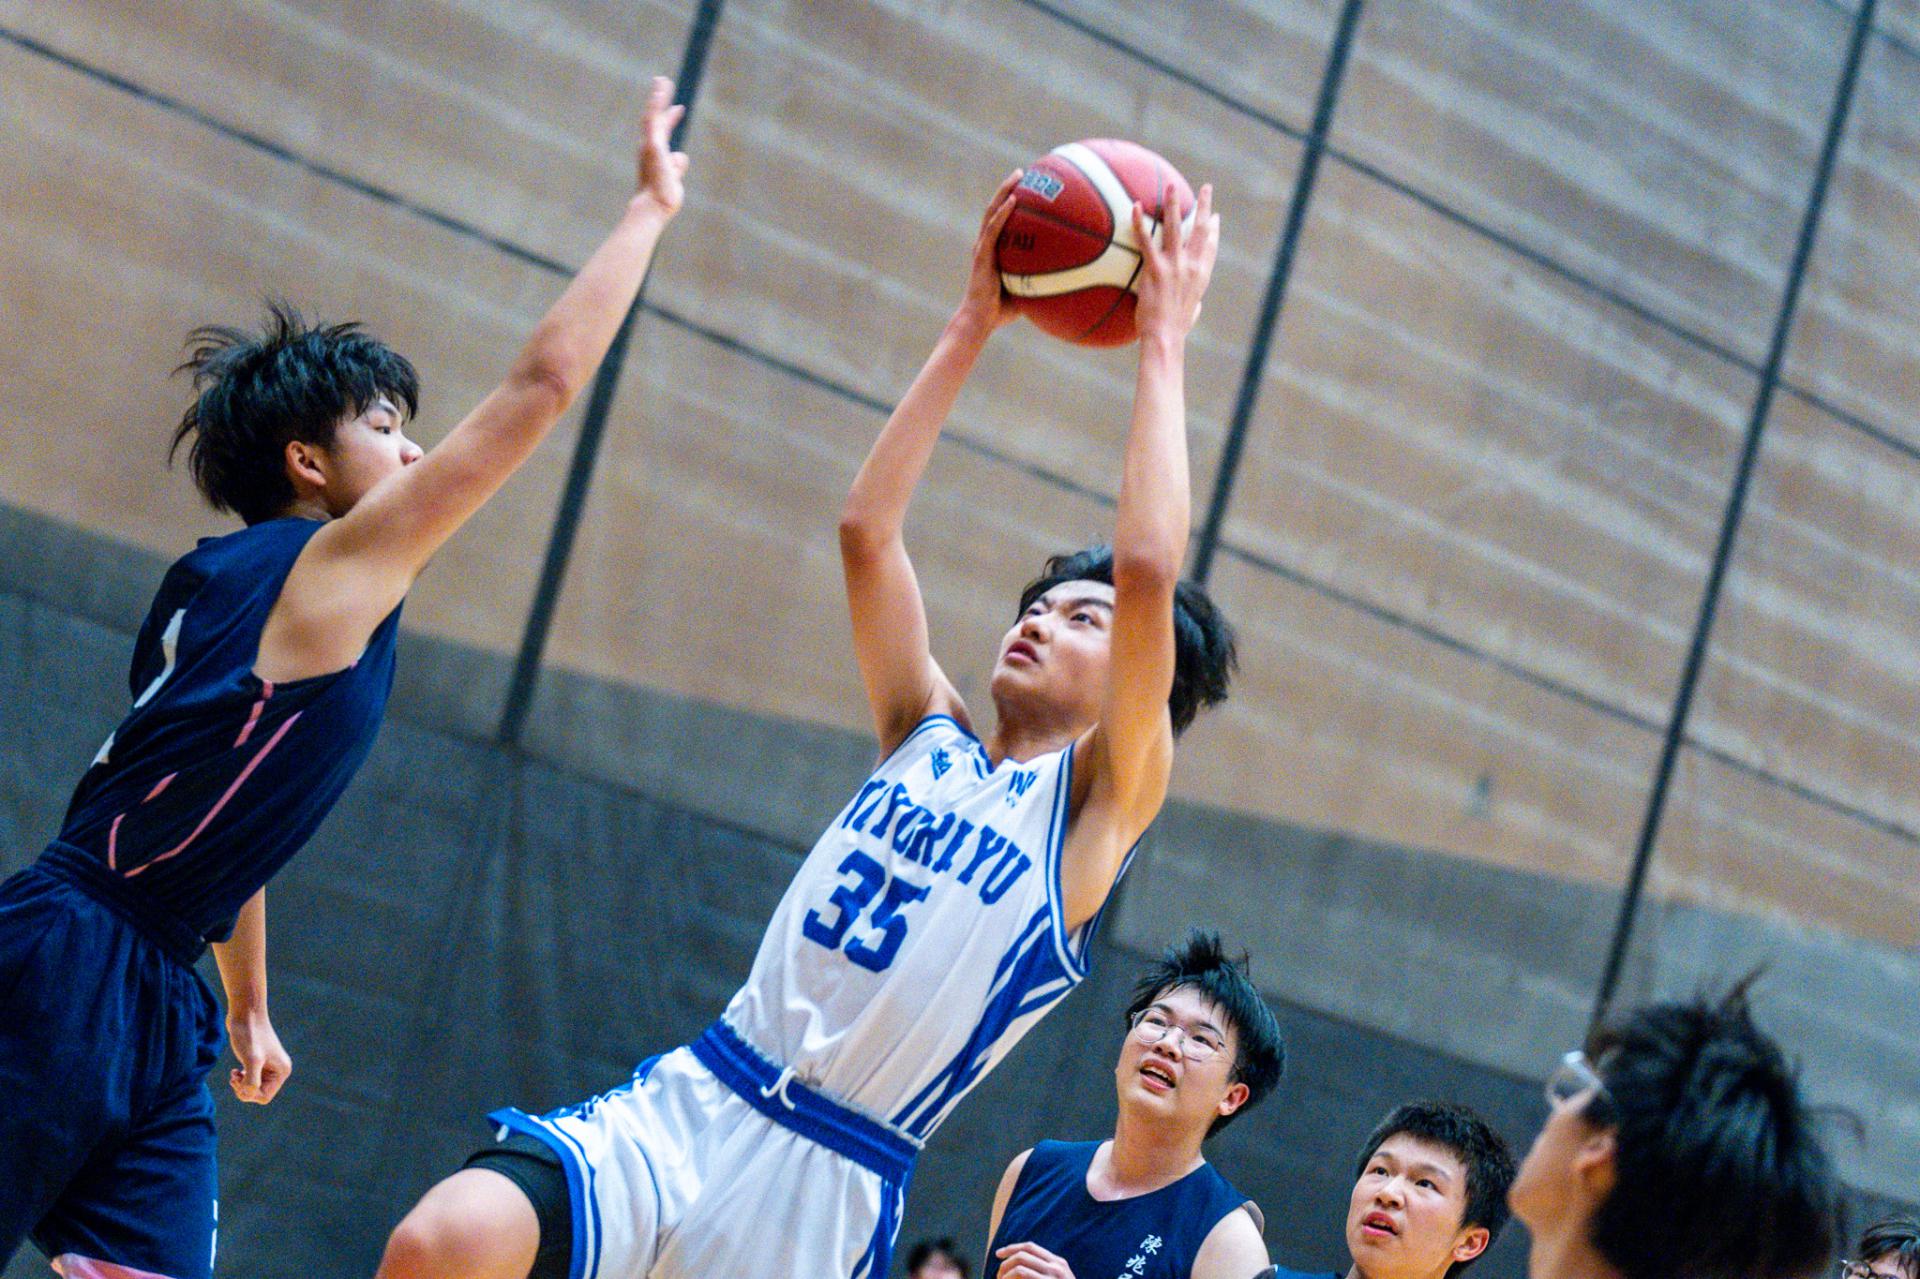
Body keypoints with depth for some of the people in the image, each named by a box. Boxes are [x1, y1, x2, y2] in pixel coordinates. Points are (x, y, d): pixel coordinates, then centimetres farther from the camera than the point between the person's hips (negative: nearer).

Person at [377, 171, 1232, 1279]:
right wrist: (973, 326, 12)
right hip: (686, 1104, 4)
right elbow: (868, 528, 12)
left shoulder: (1099, 802, 3)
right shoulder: (929, 735, 17)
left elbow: (1148, 566, -9)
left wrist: (1164, 343, -3)